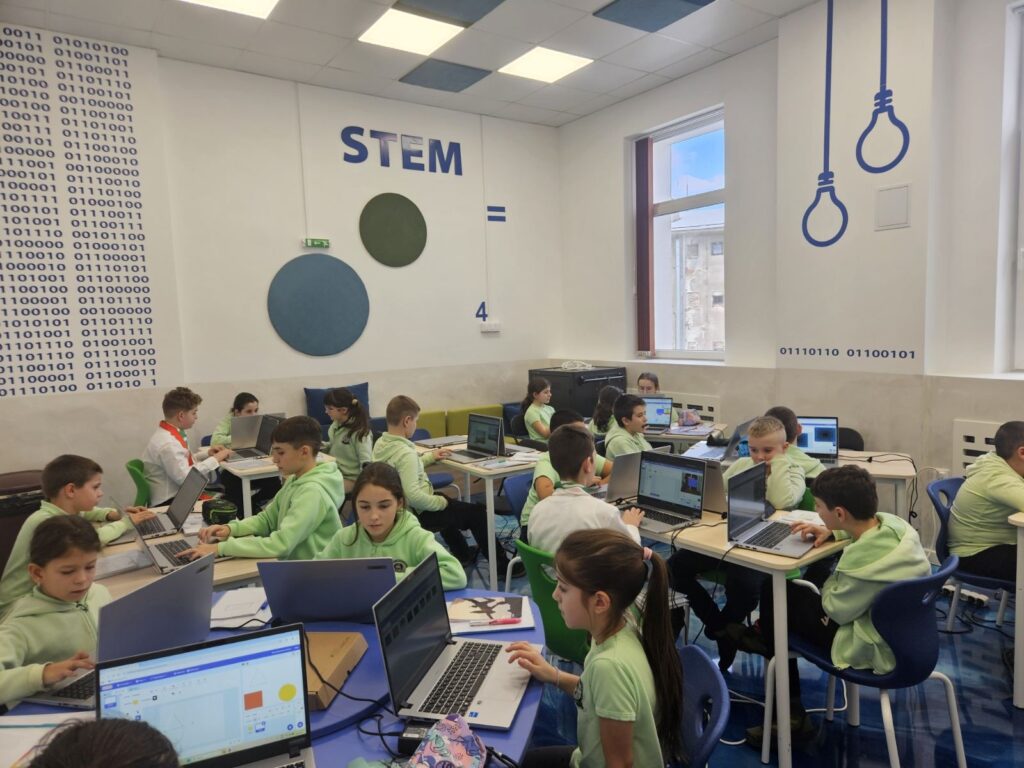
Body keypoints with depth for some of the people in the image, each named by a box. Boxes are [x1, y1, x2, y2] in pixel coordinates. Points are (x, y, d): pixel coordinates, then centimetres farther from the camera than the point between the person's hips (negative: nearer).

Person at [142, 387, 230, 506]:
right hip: (170, 502, -9)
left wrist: (206, 454, 7)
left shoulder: (171, 433, 6)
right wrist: (215, 459, -18)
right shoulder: (167, 443, -22)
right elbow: (185, 478, -26)